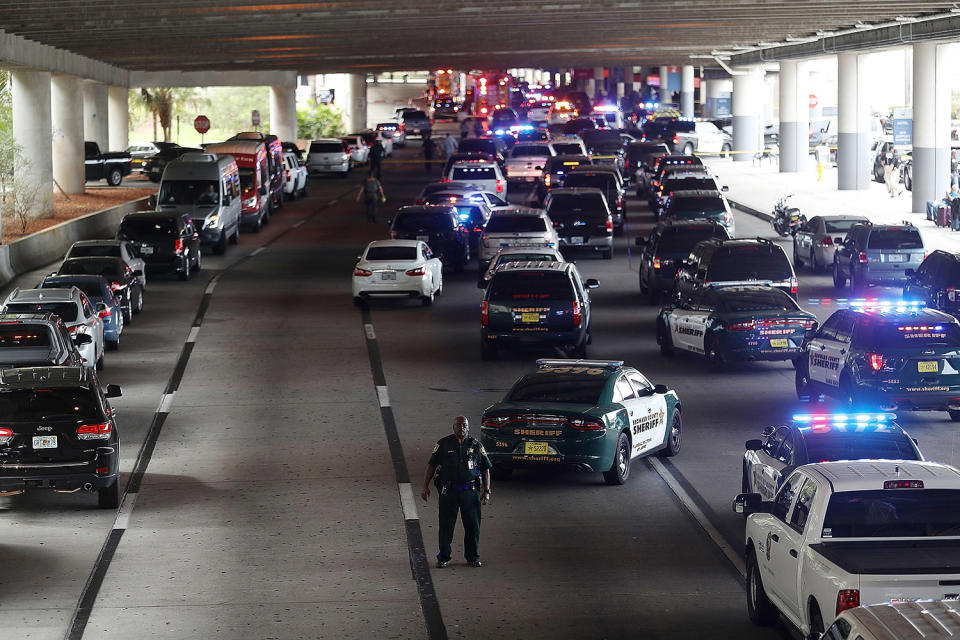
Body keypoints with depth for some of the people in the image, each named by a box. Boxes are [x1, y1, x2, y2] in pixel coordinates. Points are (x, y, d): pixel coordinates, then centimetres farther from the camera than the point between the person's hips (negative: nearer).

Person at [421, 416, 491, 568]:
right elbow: (431, 465, 5)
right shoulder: (443, 444, 2)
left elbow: (485, 469, 8)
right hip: (448, 491, -1)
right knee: (446, 525, 1)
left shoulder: (476, 445, 5)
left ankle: (473, 557, 17)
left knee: (473, 526, 5)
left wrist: (486, 491, 2)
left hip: (470, 491, 1)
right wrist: (425, 486, -1)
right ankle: (443, 558, 10)